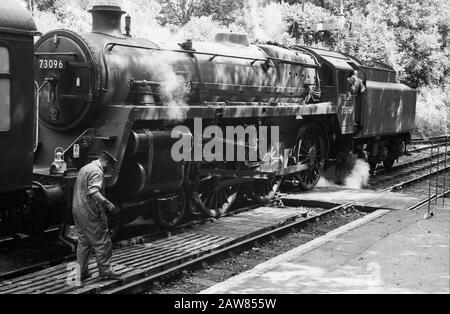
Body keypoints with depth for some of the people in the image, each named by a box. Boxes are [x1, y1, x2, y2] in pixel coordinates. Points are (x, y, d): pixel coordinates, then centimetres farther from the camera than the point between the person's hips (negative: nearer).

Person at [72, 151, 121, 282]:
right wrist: (108, 205, -34)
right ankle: (105, 271, 5)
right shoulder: (97, 171, -14)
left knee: (83, 242, 15)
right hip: (90, 213, -9)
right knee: (102, 242, 0)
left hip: (77, 211, 10)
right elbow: (93, 191, -29)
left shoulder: (84, 168, 17)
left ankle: (81, 272, 18)